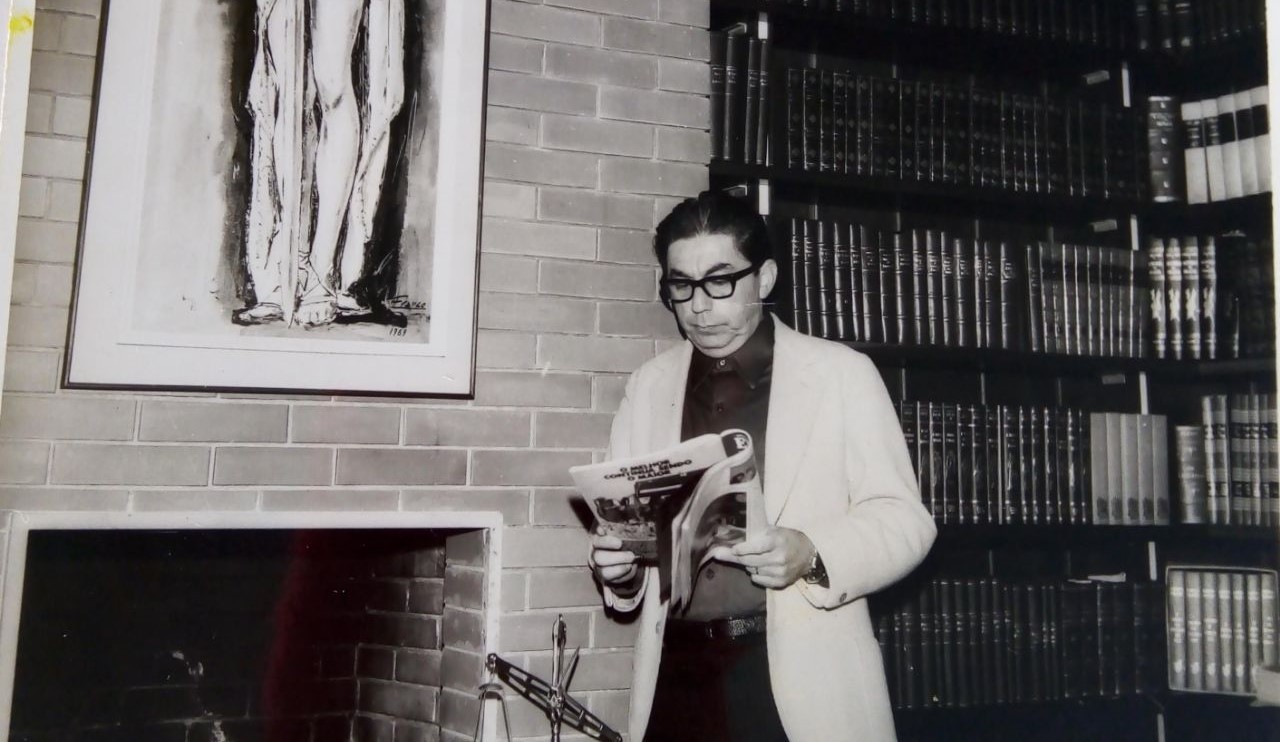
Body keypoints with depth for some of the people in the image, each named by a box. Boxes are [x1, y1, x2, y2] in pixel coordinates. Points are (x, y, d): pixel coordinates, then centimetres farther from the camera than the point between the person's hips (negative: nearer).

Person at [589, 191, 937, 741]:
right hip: (679, 671, 3)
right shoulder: (648, 387, 11)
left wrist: (813, 555, -19)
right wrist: (618, 564, -7)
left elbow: (902, 519, -2)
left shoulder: (842, 374, 1)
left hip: (801, 673, -2)